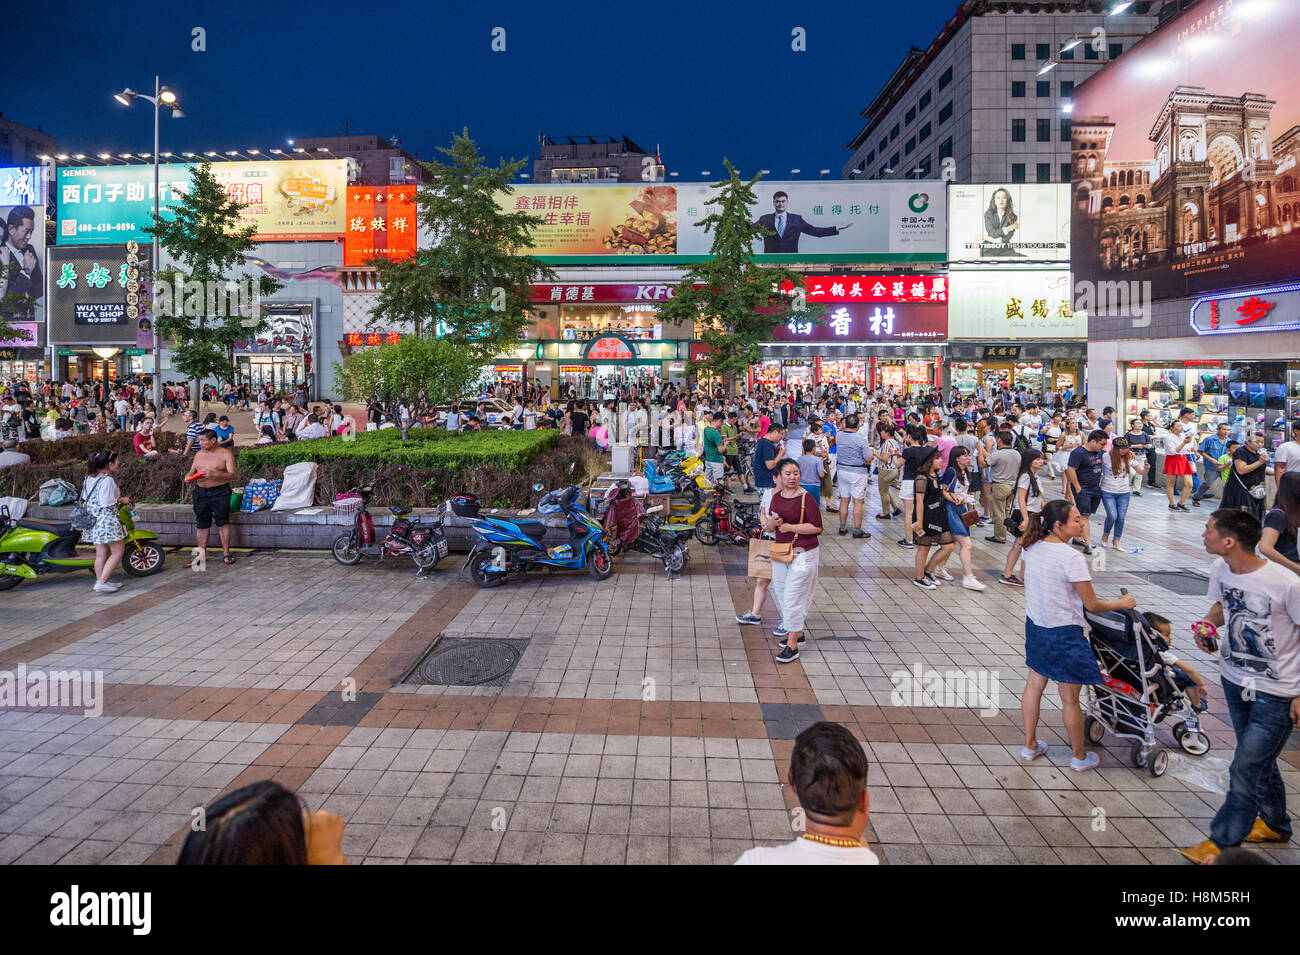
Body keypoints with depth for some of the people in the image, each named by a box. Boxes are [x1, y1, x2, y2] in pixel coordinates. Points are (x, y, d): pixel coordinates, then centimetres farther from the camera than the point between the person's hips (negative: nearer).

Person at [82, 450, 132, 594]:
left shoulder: (89, 478, 11)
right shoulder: (107, 480, -17)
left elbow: (85, 499, 18)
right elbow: (107, 503, -21)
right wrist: (122, 500, -3)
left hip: (93, 520, 9)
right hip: (106, 520, -9)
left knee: (101, 553, 14)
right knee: (118, 551, 0)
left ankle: (99, 582, 18)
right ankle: (101, 582, -5)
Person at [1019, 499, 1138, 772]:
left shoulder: (1033, 549, -3)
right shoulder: (1072, 558, -24)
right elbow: (1092, 604, -16)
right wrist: (1122, 603, 1)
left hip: (1035, 626, 7)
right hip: (1063, 634, -7)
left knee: (1034, 685, 20)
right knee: (1070, 699, 9)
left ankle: (1030, 745, 33)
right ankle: (1079, 757, 27)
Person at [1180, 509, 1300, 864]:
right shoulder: (1220, 570, -8)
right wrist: (1207, 624, -9)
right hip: (1234, 679, 6)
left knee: (1246, 770, 1)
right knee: (1259, 760, 23)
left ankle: (1221, 840, 18)